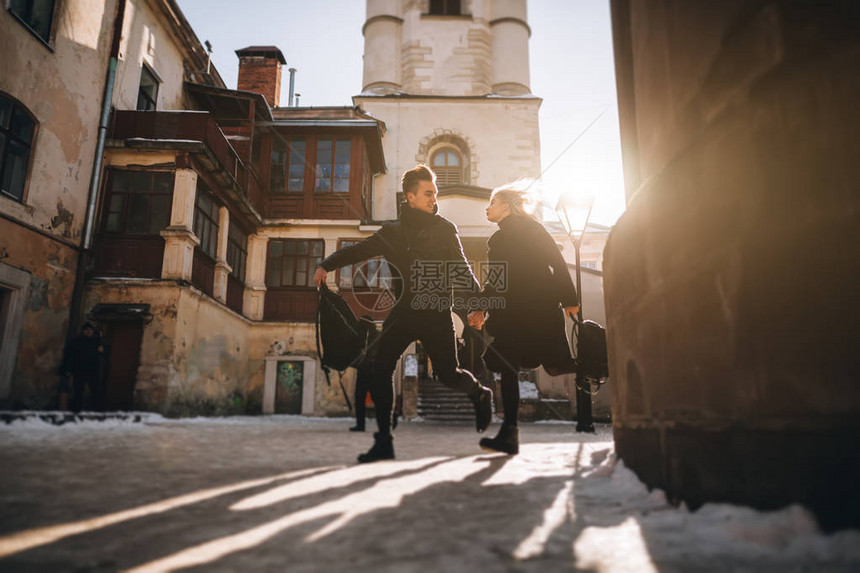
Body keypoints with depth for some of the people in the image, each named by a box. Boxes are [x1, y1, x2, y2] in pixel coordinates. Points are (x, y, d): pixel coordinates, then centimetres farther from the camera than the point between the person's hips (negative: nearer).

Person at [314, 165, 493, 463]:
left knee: (449, 374, 0)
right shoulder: (392, 231, 12)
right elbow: (358, 249, 13)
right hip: (404, 312, 2)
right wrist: (326, 264, -2)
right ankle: (383, 442, 0)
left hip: (437, 314, -2)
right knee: (379, 367, -10)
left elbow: (462, 269, 4)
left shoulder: (445, 229, 7)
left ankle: (480, 394, 36)